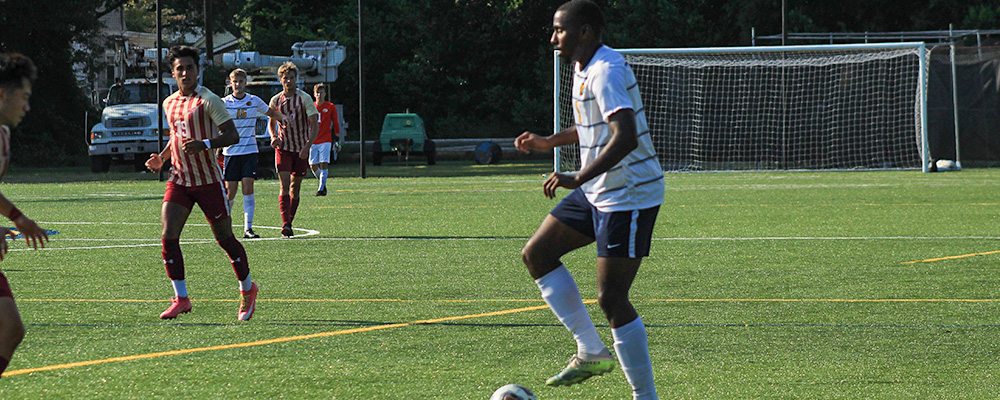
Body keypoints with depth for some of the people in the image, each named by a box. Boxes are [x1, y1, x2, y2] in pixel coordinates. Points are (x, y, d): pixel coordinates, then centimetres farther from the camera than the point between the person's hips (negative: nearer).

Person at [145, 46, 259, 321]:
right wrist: (162, 157, 10)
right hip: (178, 181, 5)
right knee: (169, 237, -9)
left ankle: (248, 290, 23)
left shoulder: (208, 100, -9)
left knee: (225, 238, 3)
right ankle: (181, 299, -2)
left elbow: (232, 135, -12)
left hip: (208, 181, -5)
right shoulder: (169, 103, 11)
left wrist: (205, 144, -27)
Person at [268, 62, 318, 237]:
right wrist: (273, 137, -4)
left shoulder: (304, 98, -7)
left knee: (295, 187, 7)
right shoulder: (275, 101, 2)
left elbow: (315, 124, -12)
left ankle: (289, 222, 21)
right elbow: (271, 122, 18)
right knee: (284, 185, -14)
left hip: (301, 149, -1)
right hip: (283, 148, 1)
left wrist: (307, 146, -24)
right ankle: (285, 224, -22)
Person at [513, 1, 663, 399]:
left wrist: (577, 179, -33)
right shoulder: (584, 67, 11)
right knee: (536, 253, 11)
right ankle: (591, 352, 14)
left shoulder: (606, 72, -21)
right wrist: (550, 142, 25)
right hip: (598, 191, 11)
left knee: (611, 299, -12)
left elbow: (625, 138, -33)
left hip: (629, 196, -11)